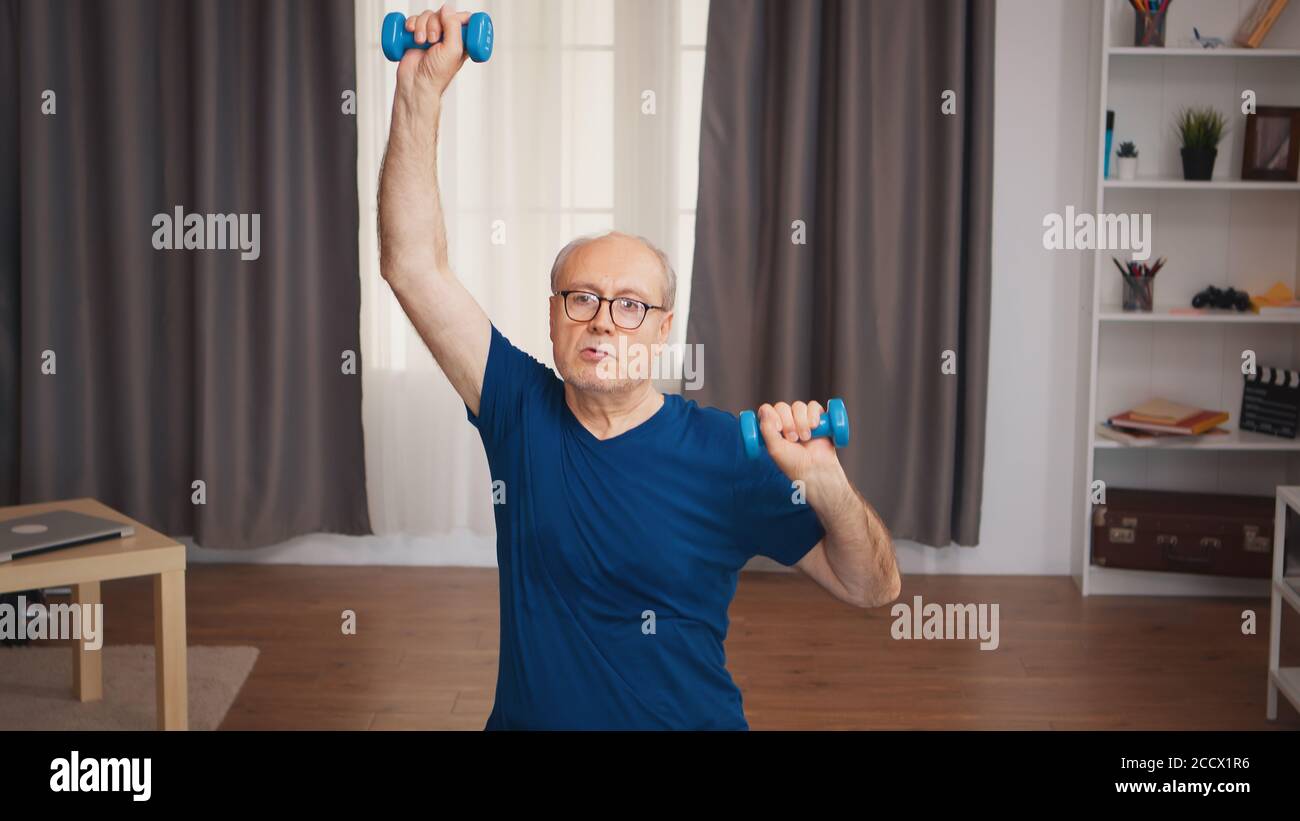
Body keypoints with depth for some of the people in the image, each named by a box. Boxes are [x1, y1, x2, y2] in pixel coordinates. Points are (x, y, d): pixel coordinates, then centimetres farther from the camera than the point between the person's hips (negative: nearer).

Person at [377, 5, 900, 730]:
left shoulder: (726, 453, -6)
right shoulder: (522, 411, 0)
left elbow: (873, 589, -6)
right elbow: (416, 264, -5)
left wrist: (824, 482, -24)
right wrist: (421, 92, -11)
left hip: (693, 719, -2)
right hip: (527, 717, 2)